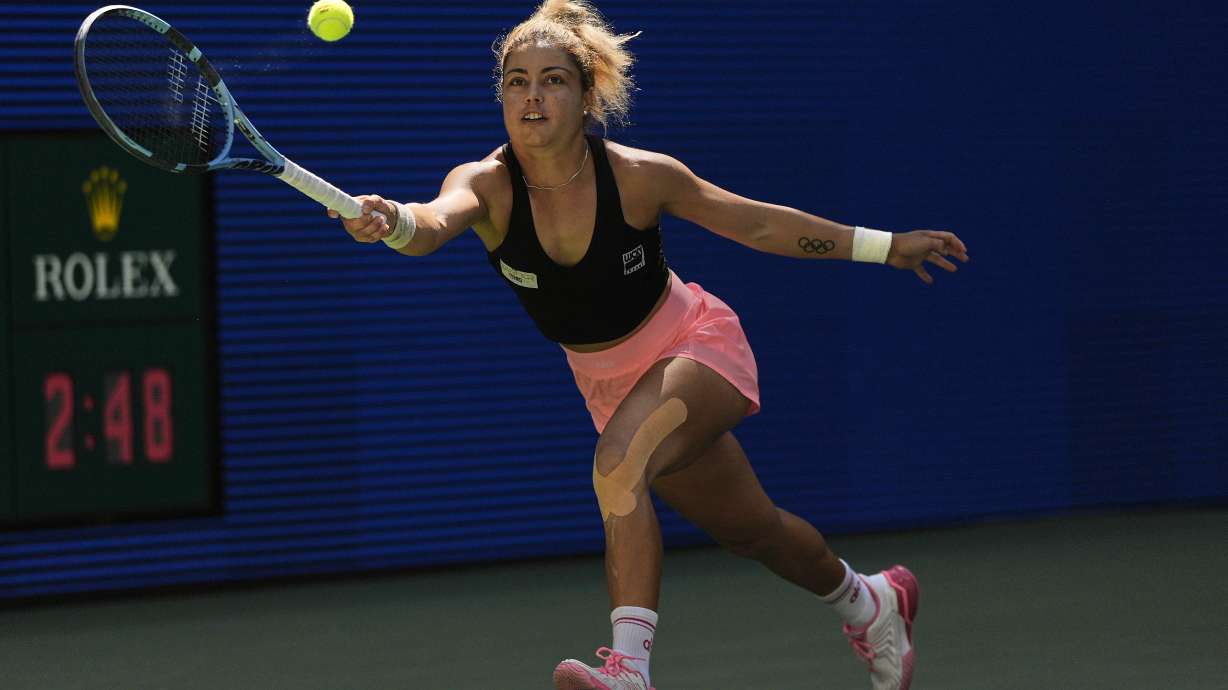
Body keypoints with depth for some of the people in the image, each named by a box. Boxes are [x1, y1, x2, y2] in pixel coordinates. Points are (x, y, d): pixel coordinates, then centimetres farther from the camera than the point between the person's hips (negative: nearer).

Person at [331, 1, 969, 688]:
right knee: (751, 529, 18)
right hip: (611, 381, 4)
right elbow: (434, 222, -44)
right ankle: (865, 602, 47)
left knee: (619, 464, -34)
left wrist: (885, 245, -5)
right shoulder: (487, 183, -20)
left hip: (697, 347, -4)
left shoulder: (639, 175, -23)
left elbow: (760, 224, -8)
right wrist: (393, 221, -69)